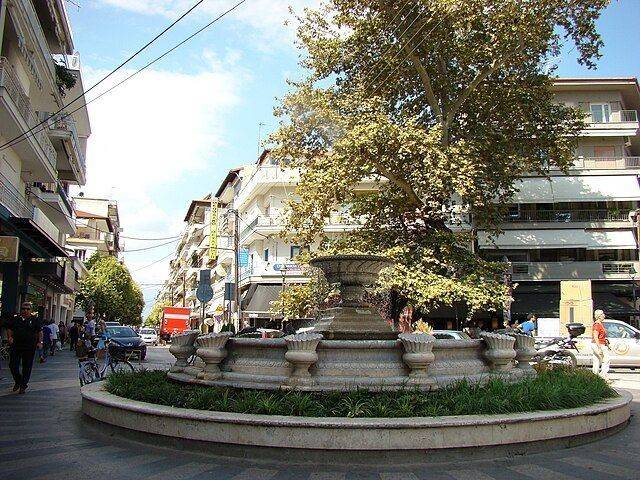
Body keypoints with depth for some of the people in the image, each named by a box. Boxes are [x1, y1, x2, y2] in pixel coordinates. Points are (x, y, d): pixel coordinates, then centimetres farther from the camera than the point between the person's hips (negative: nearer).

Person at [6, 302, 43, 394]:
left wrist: (40, 342, -6)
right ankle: (17, 381, 26)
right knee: (13, 365, 2)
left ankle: (23, 386, 14)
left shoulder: (35, 320, 3)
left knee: (27, 367, 2)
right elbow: (9, 329, 17)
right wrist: (9, 337, 0)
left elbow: (40, 332, 5)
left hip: (29, 348, -2)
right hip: (15, 346, 2)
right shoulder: (15, 319, 10)